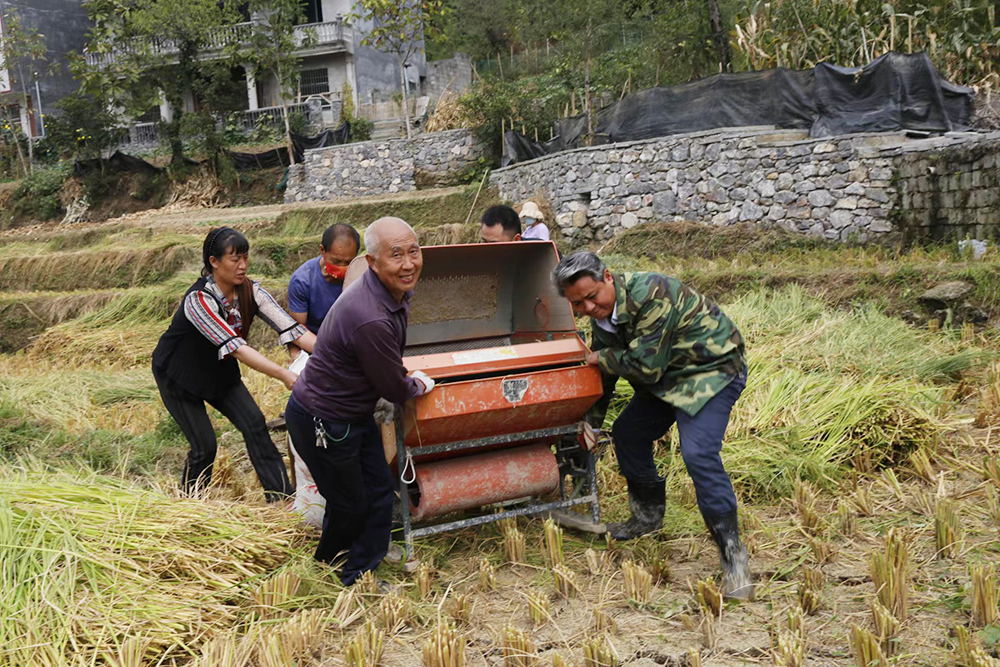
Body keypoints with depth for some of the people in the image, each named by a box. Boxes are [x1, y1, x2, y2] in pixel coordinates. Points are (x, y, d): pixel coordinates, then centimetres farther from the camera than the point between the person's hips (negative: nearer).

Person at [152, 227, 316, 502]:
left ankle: (282, 498, -6)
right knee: (204, 446, -6)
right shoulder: (198, 300, -33)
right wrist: (284, 375, -51)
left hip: (220, 372, 5)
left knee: (254, 423, -10)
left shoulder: (250, 291, -16)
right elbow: (235, 347, -43)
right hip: (178, 375, -5)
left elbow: (291, 329, -25)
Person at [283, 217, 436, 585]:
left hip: (356, 414, 9)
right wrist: (420, 385, -2)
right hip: (322, 423, -9)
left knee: (379, 494, 12)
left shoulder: (396, 291, -5)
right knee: (349, 506, 11)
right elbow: (395, 390, -21)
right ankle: (326, 571, 39)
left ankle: (358, 579, 28)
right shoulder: (371, 320, -37)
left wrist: (407, 378, 18)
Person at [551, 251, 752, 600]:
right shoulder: (602, 316, 0)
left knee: (699, 454, -23)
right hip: (666, 378, 10)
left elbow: (645, 366, -31)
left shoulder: (650, 294, -30)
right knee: (626, 433, 12)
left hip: (712, 369, -9)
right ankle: (648, 516, 34)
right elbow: (604, 374, 16)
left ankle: (732, 553, -13)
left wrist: (601, 358, -15)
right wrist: (591, 420, 21)